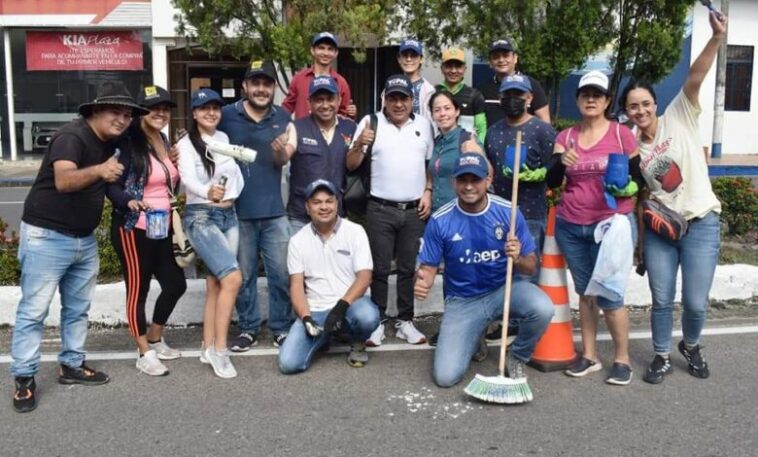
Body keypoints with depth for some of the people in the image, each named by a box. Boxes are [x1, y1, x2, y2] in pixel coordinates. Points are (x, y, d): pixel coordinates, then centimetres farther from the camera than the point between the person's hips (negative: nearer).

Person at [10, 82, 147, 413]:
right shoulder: (72, 136, -19)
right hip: (46, 236, -8)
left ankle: (71, 366, 27)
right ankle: (24, 378, 7)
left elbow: (110, 181, 23)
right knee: (33, 310, -1)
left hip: (84, 239, 8)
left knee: (78, 308, 14)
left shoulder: (110, 142, 5)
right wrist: (98, 171, -53)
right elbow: (63, 181, -36)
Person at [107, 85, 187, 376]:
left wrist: (176, 161, 4)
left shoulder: (165, 142, 12)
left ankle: (155, 340, 32)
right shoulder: (128, 143, -11)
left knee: (175, 284, 12)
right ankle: (144, 354, 14)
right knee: (138, 290, 1)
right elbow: (111, 185, -14)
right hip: (133, 229, -8)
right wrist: (130, 202, -32)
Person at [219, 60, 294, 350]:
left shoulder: (283, 118, 5)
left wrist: (281, 151, -13)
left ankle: (282, 328, 18)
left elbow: (282, 163, 8)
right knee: (243, 275, 10)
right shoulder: (227, 115, -1)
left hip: (274, 210, 1)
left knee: (282, 273, 3)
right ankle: (247, 329, 24)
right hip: (238, 210, -1)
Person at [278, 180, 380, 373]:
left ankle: (358, 343, 1)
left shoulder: (355, 231, -3)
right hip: (315, 311, 2)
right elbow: (296, 285, 0)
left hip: (350, 304, -2)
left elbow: (364, 277, -9)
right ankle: (323, 336, 15)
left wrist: (341, 306, -23)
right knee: (289, 363, -18)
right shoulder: (298, 240, 3)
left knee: (367, 316, -38)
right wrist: (306, 318, -16)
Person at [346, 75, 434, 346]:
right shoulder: (370, 122, -3)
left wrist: (428, 192, 3)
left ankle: (405, 321, 20)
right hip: (380, 210, -2)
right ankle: (377, 322, 15)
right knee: (379, 269, 4)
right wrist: (359, 144, -21)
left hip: (414, 210, 3)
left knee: (409, 269, 10)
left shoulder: (423, 124, 7)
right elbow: (351, 165, -3)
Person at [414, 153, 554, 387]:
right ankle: (473, 337, 23)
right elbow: (428, 266, -6)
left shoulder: (508, 212, -11)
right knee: (445, 376, -13)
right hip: (462, 302, 0)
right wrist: (423, 281, -29)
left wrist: (518, 259, -29)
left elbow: (530, 266, -5)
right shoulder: (440, 221, -12)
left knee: (543, 308, -32)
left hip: (504, 290, 1)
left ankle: (517, 357, 3)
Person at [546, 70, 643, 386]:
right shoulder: (565, 136, 8)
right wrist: (561, 161, -20)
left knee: (609, 296, -4)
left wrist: (625, 188, -19)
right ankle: (589, 356, 21)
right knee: (584, 292, 10)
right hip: (570, 227, 3)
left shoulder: (621, 134, -1)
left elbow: (639, 178, 2)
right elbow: (552, 181, 0)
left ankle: (622, 359, 14)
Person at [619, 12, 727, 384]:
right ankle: (661, 357, 27)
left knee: (695, 303, 1)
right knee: (662, 300, 5)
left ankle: (691, 347, 32)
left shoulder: (679, 118, -3)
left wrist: (716, 39, -32)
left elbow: (694, 79, -19)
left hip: (700, 224, -2)